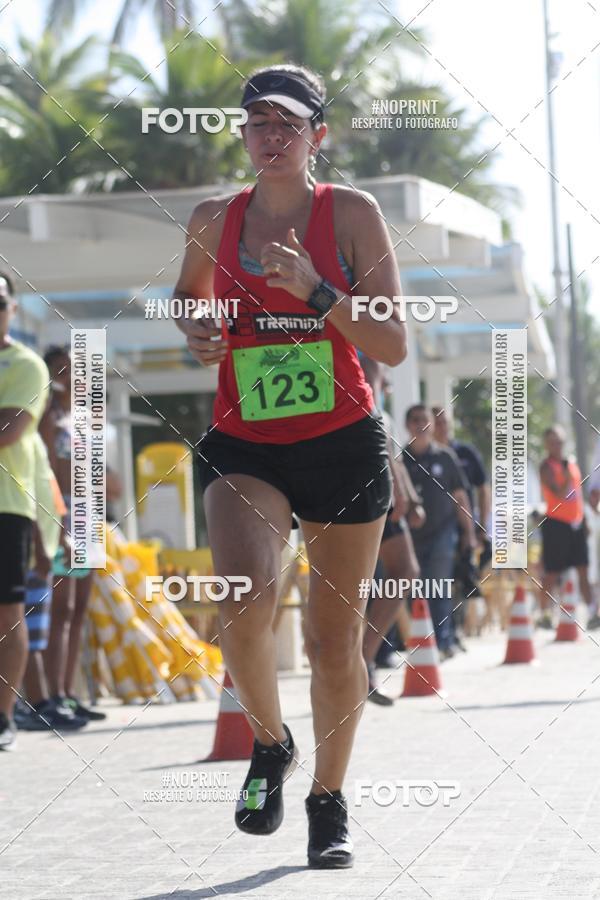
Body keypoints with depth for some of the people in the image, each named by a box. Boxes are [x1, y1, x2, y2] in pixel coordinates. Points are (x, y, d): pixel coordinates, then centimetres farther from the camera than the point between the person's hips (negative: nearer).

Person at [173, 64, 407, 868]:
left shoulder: (352, 214, -4)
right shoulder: (214, 220, 3)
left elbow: (393, 346, -8)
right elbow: (188, 294, 24)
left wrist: (316, 291, -22)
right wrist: (195, 333, 2)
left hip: (344, 447, -1)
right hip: (242, 447, 1)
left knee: (335, 636, 5)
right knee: (245, 604, -24)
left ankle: (329, 802, 27)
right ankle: (270, 742, 6)